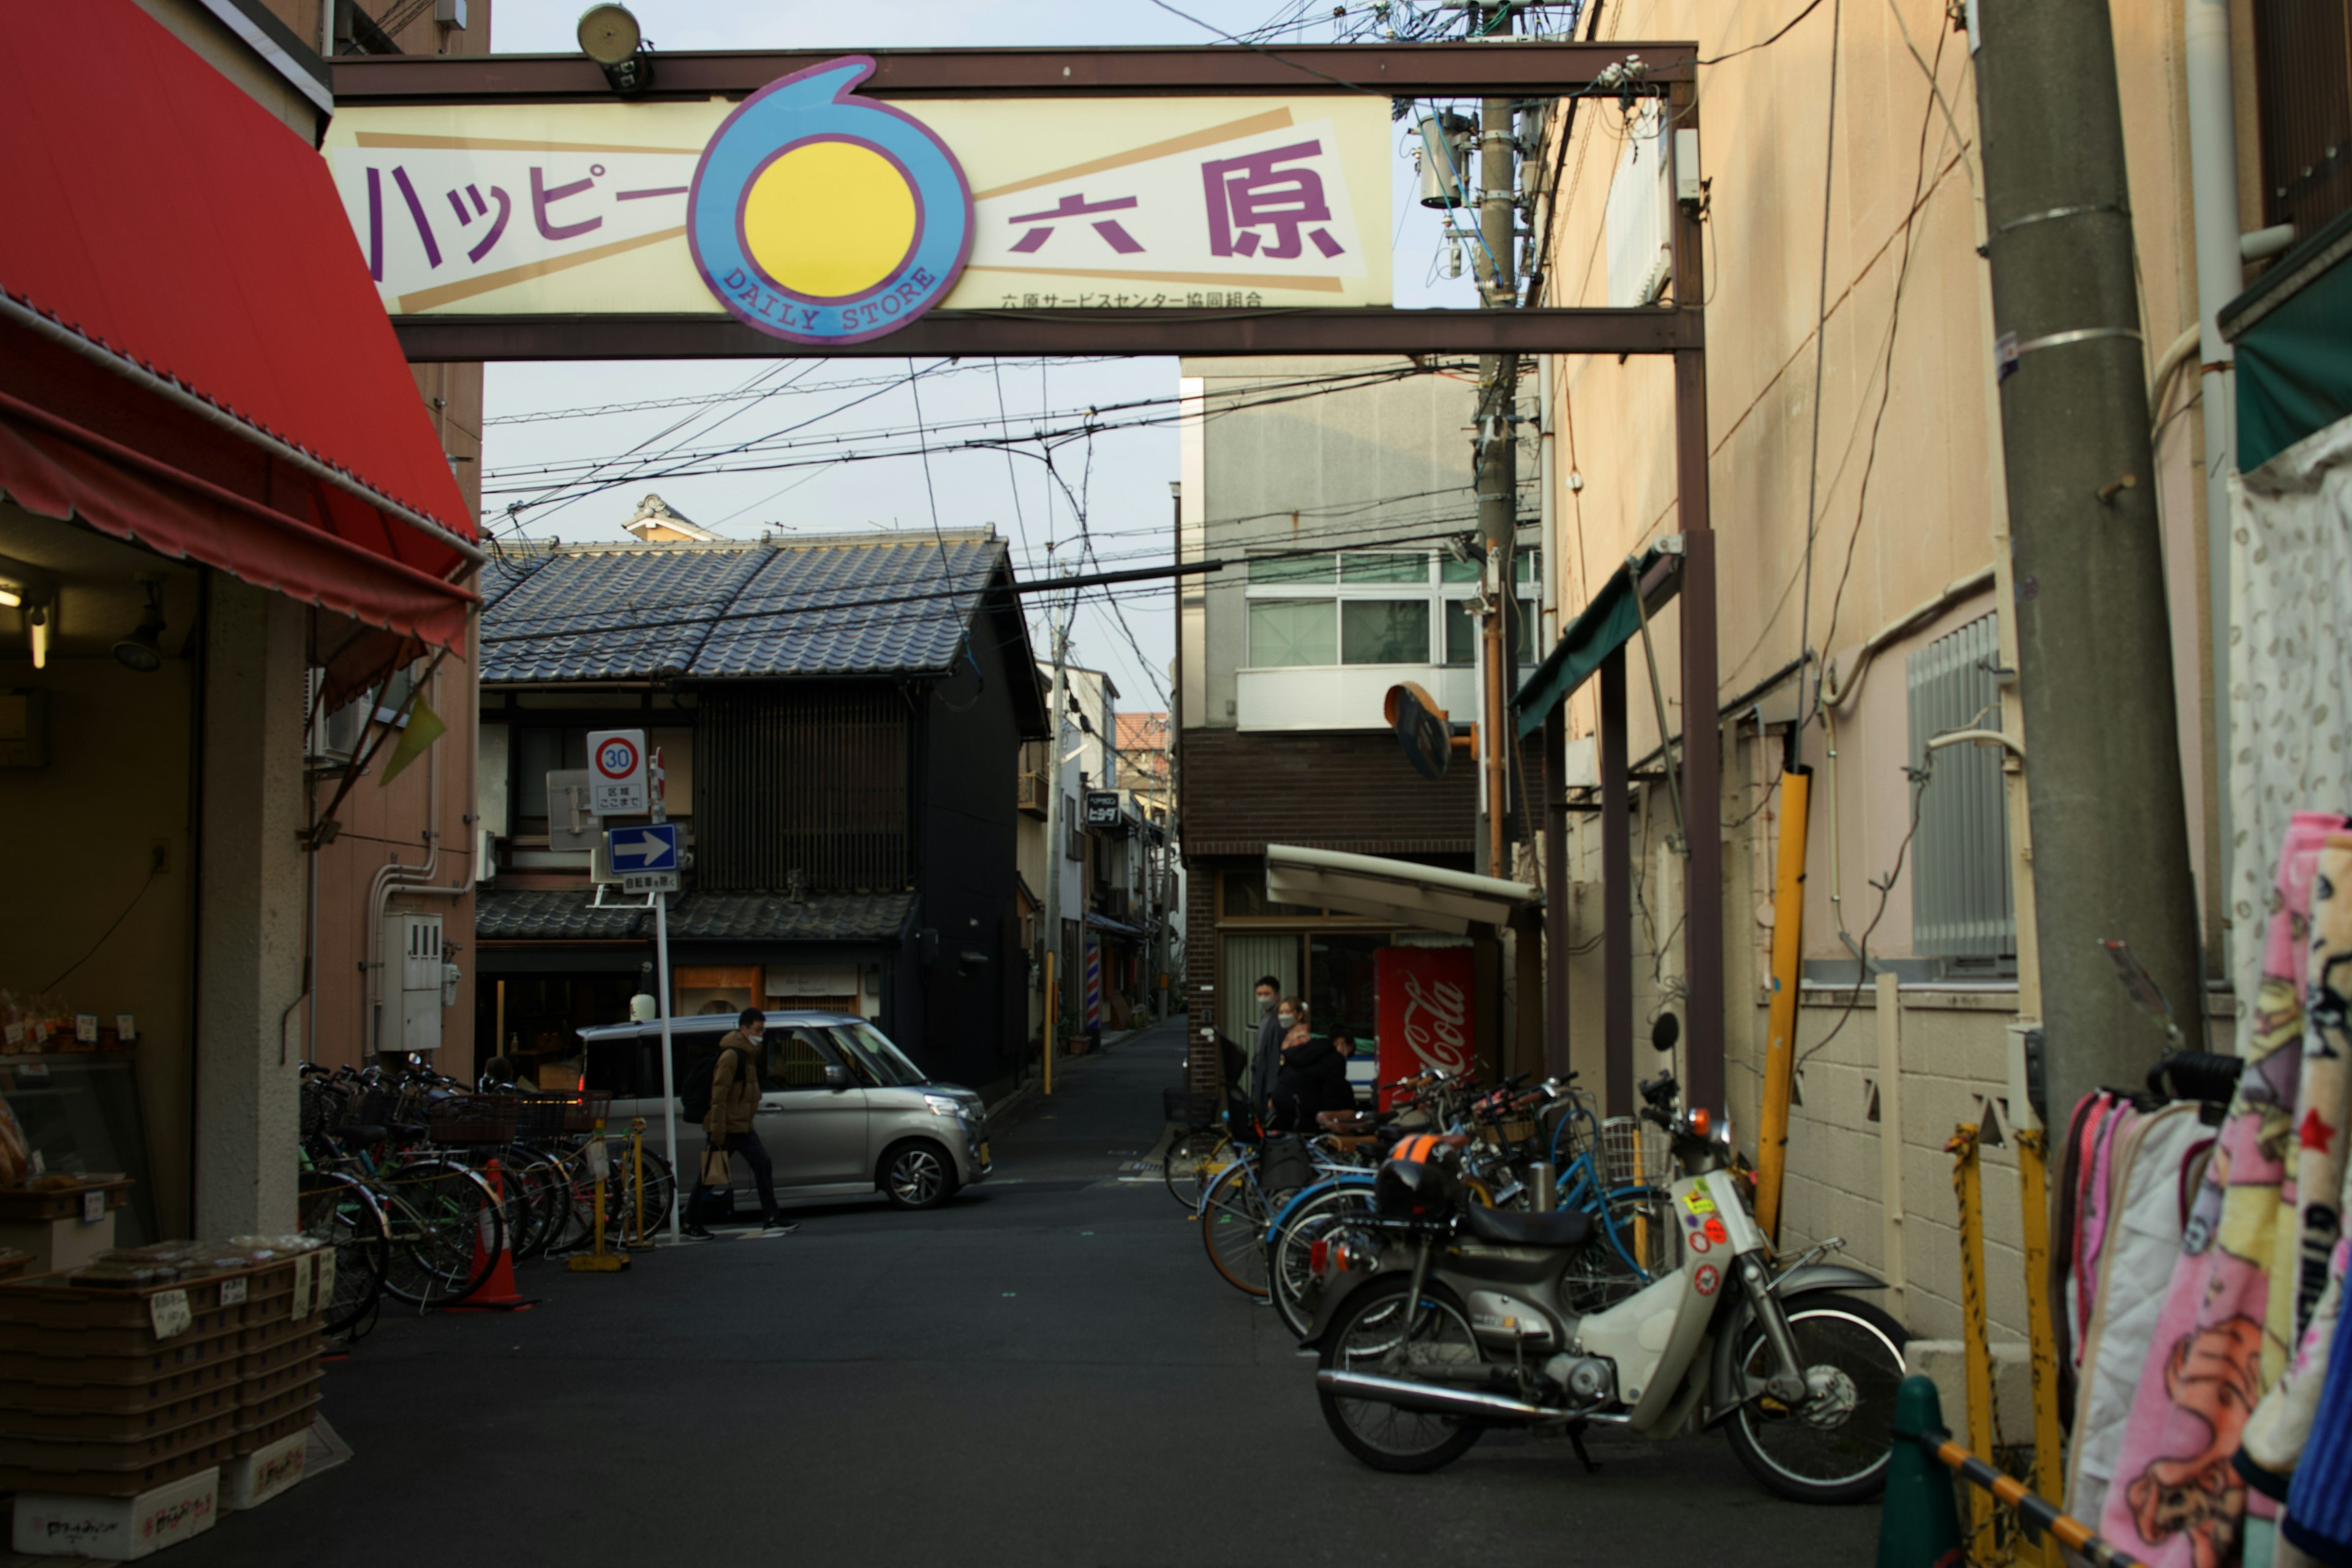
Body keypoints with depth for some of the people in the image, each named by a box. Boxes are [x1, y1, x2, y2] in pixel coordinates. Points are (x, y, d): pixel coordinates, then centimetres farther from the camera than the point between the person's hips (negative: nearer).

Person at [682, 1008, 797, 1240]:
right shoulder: (732, 1055, -16)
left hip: (743, 1127, 9)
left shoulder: (749, 1054, 15)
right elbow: (719, 1094, -20)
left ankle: (771, 1220, 1)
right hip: (726, 1129, -9)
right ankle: (692, 1223, 11)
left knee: (763, 1166, 1)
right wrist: (717, 1129, -23)